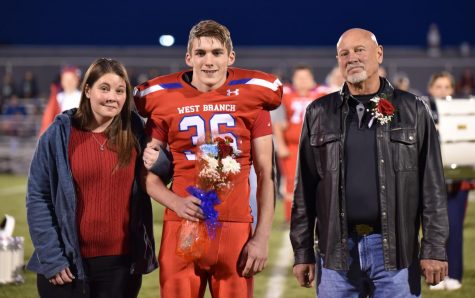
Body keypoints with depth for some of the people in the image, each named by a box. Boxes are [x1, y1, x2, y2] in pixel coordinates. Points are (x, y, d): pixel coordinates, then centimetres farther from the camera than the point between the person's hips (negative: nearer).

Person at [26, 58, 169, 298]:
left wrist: (157, 162, -9)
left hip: (122, 262, 2)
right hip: (68, 263, -2)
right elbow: (38, 198, -5)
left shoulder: (135, 132, 3)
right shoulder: (60, 133, -4)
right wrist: (50, 258, -11)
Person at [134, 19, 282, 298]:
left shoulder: (252, 98, 3)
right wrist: (176, 203, -12)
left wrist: (262, 237, -3)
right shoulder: (164, 99, 4)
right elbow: (149, 175, 7)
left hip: (236, 229, 0)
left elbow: (265, 175, 5)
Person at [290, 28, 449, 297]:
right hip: (337, 252, 1)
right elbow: (305, 189, 7)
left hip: (396, 251, -1)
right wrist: (303, 252, 3)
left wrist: (435, 248, -5)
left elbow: (432, 186, 2)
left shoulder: (413, 111, 4)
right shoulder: (320, 114, 8)